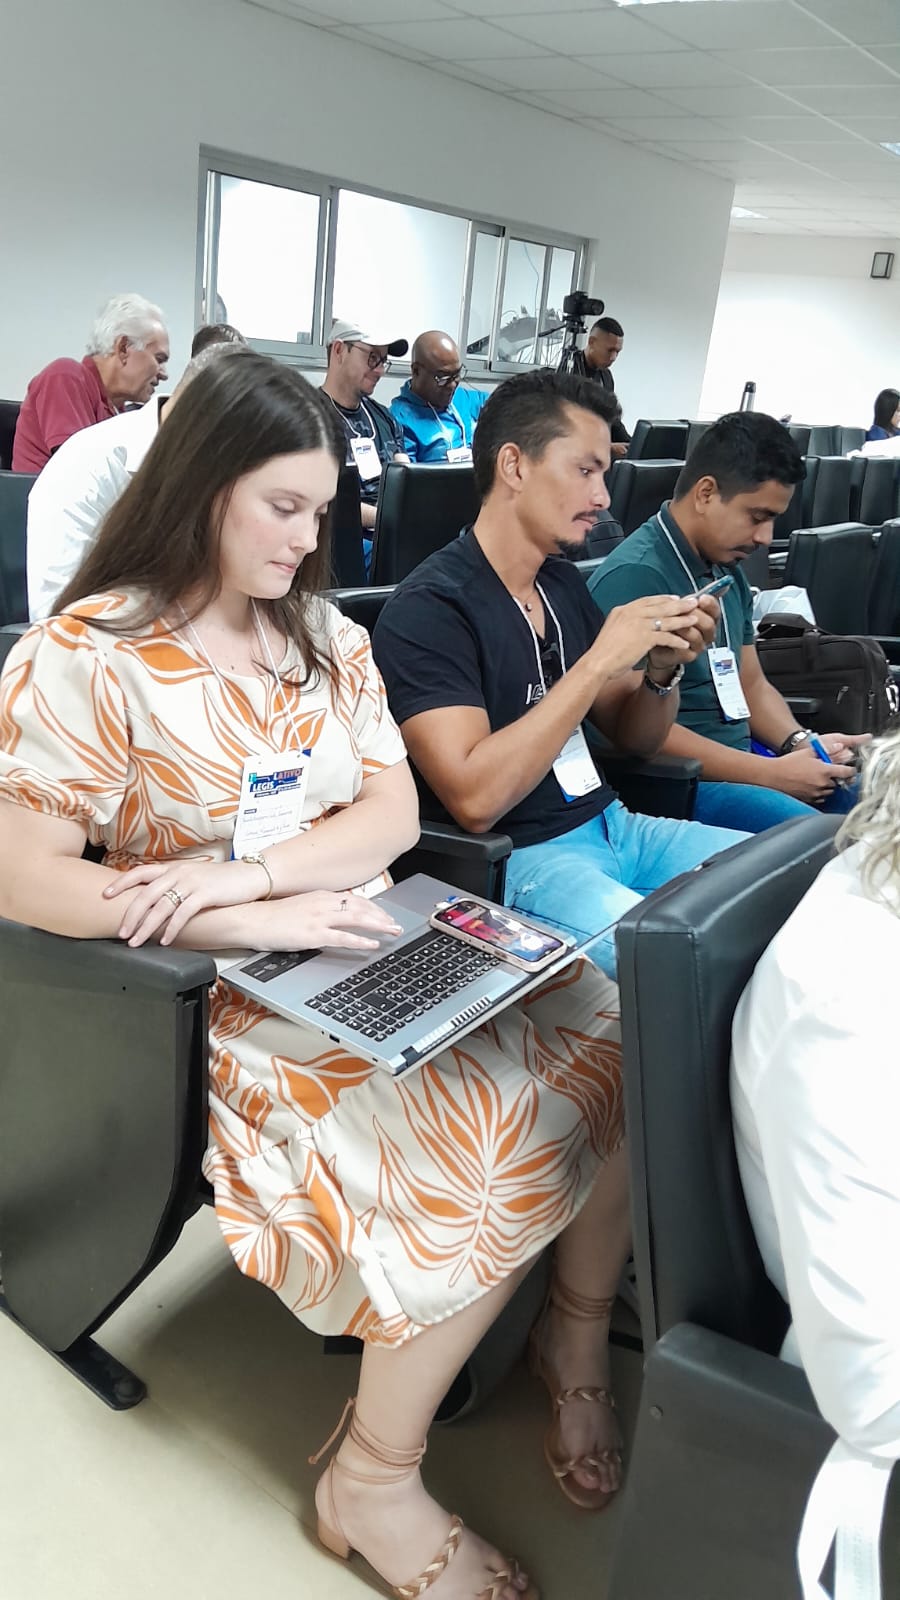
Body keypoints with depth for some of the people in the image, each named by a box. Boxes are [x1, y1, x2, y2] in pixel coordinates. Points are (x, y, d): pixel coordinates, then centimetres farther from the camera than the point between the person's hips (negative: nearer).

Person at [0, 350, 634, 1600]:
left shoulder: (325, 634, 11)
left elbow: (394, 813, 4)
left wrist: (250, 867, -15)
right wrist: (252, 923, -20)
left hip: (378, 941, 6)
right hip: (237, 993, -6)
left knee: (616, 1051, -14)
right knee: (506, 1139, -24)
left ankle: (579, 1335, 13)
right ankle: (373, 1483, 0)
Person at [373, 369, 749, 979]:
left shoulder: (564, 582, 10)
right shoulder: (428, 608, -13)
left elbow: (635, 739, 17)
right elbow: (475, 799, -24)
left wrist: (664, 669, -6)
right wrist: (599, 662, -22)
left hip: (613, 827, 8)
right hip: (519, 859, -8)